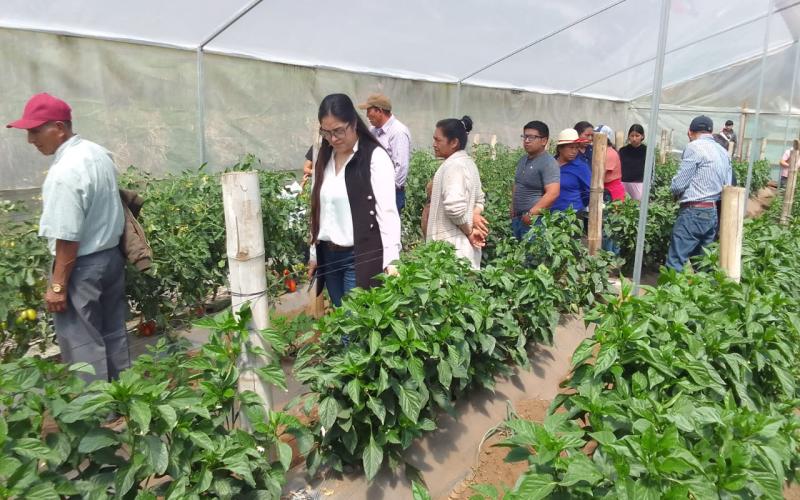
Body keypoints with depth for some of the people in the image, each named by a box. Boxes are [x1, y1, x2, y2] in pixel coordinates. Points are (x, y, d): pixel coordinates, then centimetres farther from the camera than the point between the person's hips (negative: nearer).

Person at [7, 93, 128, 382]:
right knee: (113, 334, 17)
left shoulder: (64, 173, -23)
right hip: (111, 256, 9)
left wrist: (57, 285, -15)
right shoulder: (99, 153, 3)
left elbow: (67, 239, -22)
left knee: (82, 344, 4)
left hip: (81, 267, -9)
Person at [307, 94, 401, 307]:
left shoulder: (375, 157, -11)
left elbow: (387, 210, -17)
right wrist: (314, 253, 15)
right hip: (328, 256, 6)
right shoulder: (324, 158, 9)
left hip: (360, 257, -6)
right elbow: (318, 209, 14)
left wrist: (391, 260, -25)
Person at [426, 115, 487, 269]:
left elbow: (455, 206, -27)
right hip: (464, 243, 10)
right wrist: (474, 217, 4)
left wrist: (469, 232, -14)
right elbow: (479, 199, 21)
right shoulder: (468, 162, 14)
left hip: (452, 244, -10)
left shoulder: (453, 165, -16)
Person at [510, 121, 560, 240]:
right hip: (517, 218, 8)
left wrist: (531, 214, -22)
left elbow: (553, 193, -21)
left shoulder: (548, 163, -12)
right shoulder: (522, 160, 15)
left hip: (534, 220, -8)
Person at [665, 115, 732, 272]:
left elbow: (678, 184, -12)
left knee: (675, 262, -8)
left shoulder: (694, 147, -9)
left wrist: (676, 193, 9)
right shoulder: (723, 152, 14)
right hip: (714, 212, 8)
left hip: (694, 212, -8)